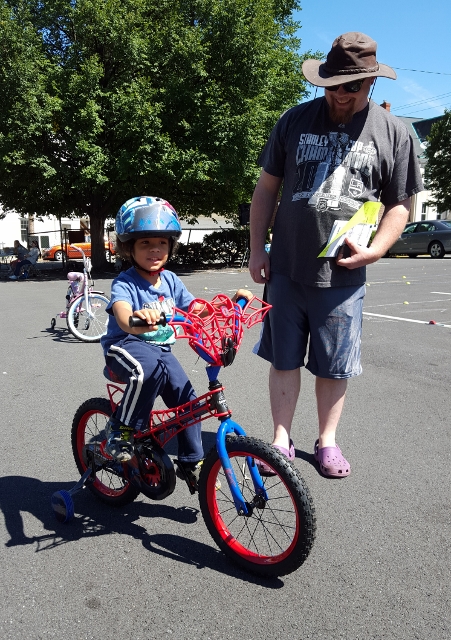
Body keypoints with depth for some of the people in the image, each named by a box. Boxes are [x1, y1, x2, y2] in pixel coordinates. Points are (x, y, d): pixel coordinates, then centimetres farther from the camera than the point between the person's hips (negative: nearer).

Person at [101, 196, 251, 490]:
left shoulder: (170, 280, 3)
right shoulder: (125, 283, -17)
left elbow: (196, 309, 6)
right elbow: (121, 311, -38)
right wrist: (136, 320, -63)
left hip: (161, 349, 6)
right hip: (125, 346, -6)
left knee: (187, 399, -5)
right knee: (148, 369, -39)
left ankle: (192, 463, 16)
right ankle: (122, 428, -15)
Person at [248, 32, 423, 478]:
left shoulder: (392, 133, 2)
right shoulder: (296, 120, 5)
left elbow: (399, 205, 6)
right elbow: (267, 186, 8)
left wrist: (375, 250, -12)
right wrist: (256, 249, 4)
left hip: (342, 274, -1)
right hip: (286, 268, 1)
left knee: (333, 365, 9)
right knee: (284, 358, 8)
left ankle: (326, 441, 29)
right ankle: (281, 439, 24)